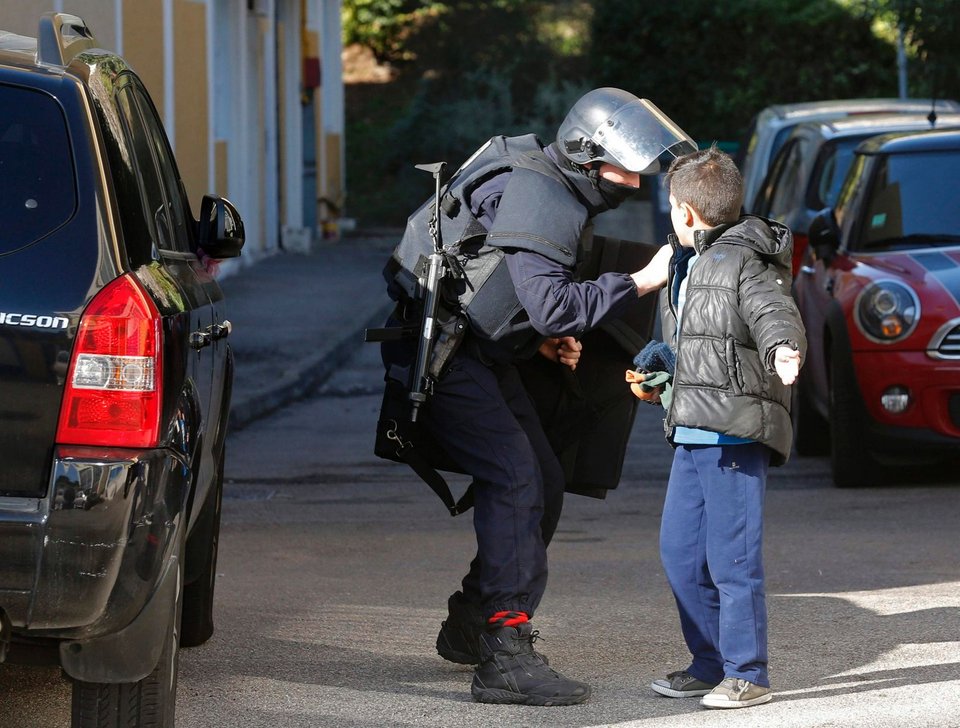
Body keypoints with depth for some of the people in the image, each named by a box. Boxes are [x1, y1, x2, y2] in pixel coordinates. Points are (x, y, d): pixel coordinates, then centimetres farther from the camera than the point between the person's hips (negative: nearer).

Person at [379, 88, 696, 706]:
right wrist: (641, 282, -26)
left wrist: (550, 337, 6)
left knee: (543, 485, 11)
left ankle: (471, 627, 23)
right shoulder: (537, 200, -22)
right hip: (437, 353, -10)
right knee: (516, 481, -20)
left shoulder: (555, 188, 12)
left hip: (483, 354, 10)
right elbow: (553, 306, -30)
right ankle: (505, 659, -25)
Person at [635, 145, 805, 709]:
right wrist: (656, 379, 37)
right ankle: (710, 663, 23)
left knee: (732, 557, -8)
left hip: (737, 430, -10)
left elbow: (776, 315, -26)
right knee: (680, 550, 12)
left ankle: (747, 674, -1)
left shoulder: (746, 264, -10)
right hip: (693, 433, 10)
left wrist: (784, 351, -45)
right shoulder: (686, 266, 19)